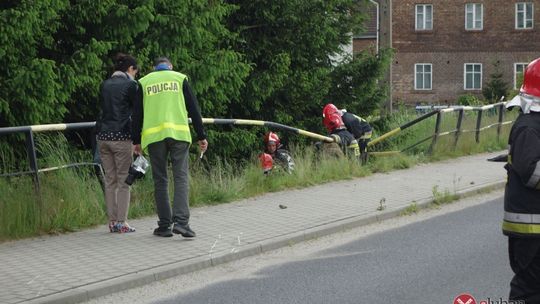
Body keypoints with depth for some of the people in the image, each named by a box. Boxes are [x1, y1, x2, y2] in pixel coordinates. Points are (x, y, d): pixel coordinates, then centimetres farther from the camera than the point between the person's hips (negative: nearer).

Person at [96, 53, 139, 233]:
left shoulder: (104, 85, 13)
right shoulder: (130, 84, -3)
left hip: (103, 135, 5)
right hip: (121, 136, -5)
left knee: (110, 179, 9)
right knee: (123, 180, 0)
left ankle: (112, 221, 9)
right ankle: (122, 222, -1)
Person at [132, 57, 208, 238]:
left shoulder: (144, 82, 15)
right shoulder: (180, 78, 13)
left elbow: (137, 114, 11)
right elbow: (193, 109, 8)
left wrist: (137, 141, 16)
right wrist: (201, 136, 11)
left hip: (153, 135, 1)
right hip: (179, 134, -1)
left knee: (160, 180, 7)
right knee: (181, 177, -2)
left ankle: (164, 225, 6)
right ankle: (181, 221, -17)